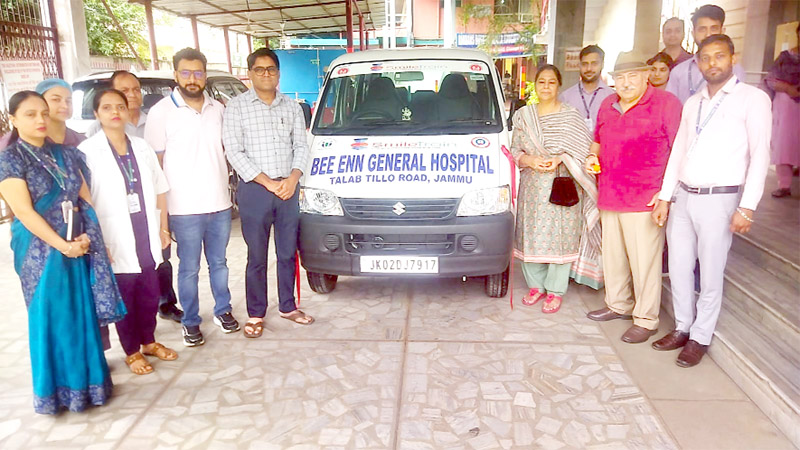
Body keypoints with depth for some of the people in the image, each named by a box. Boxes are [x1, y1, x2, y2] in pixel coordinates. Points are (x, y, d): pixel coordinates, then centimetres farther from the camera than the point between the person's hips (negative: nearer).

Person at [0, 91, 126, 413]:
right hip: (41, 250, -5)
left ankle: (85, 382, 25)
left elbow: (85, 199, 8)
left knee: (84, 314, 9)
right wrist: (62, 245, -17)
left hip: (79, 245, 5)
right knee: (52, 319, 4)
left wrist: (89, 238, -6)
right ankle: (56, 390, 20)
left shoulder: (65, 154, 9)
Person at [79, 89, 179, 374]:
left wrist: (163, 228, 9)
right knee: (124, 298, 9)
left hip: (147, 238, 4)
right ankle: (131, 351, 25)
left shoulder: (141, 147, 6)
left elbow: (159, 189, 10)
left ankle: (149, 341, 32)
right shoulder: (87, 152, -8)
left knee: (149, 294, 12)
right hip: (117, 241, -4)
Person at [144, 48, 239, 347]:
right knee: (189, 268, 6)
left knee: (218, 262, 16)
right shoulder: (161, 112, -6)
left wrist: (226, 183, 10)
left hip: (220, 203, 4)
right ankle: (190, 322, 20)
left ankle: (223, 310, 32)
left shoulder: (218, 109, 8)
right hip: (184, 208, -4)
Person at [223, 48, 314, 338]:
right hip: (254, 191, -3)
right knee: (257, 257, 4)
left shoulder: (292, 107, 11)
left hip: (288, 190, 4)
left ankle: (288, 306, 26)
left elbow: (301, 146, 9)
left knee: (288, 252, 12)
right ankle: (256, 314, 16)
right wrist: (268, 183, -13)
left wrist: (293, 178, -9)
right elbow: (234, 152, -8)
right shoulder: (237, 107, -1)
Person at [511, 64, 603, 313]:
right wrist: (530, 160, -9)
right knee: (531, 235, 5)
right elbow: (515, 150, 10)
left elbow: (584, 149, -1)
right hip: (532, 186, 3)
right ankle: (536, 285, 22)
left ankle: (555, 290, 11)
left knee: (560, 236, -1)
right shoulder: (523, 116, 10)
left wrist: (559, 159, -16)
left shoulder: (571, 115, 1)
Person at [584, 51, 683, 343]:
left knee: (644, 261, -1)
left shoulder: (665, 104, -6)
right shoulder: (607, 105, 13)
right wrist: (592, 157, 7)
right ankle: (618, 305, 35)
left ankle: (646, 319, 13)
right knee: (612, 254, 16)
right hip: (609, 197, 7)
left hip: (645, 200, -6)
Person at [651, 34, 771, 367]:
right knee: (678, 268, 11)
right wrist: (664, 197, 9)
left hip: (718, 200, -5)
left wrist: (747, 207, -14)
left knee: (710, 274, 3)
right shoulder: (693, 103, 14)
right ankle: (683, 328, 27)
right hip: (682, 197, 5)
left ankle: (700, 338, 18)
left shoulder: (752, 99, -3)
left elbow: (760, 155, -8)